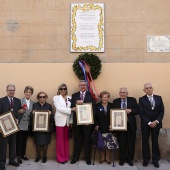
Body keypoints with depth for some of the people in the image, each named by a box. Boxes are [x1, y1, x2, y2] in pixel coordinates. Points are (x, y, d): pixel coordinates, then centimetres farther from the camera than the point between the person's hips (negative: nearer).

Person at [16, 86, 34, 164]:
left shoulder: (33, 103, 9)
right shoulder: (20, 101, -7)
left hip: (27, 125, 5)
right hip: (20, 124, -4)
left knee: (24, 141, 15)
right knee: (19, 141, 1)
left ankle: (23, 154, 28)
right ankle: (18, 156, 12)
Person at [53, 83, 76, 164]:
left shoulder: (69, 98, 9)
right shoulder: (56, 97, -1)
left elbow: (72, 109, 8)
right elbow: (59, 108, -12)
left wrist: (71, 121, 2)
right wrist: (70, 109, -18)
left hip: (67, 121, 4)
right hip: (60, 121, -4)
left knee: (66, 139, 10)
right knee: (60, 140, 1)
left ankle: (66, 156, 19)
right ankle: (61, 157, 10)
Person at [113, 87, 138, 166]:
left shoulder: (133, 100, 4)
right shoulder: (115, 101, 5)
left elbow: (137, 111, 0)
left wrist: (130, 110, -18)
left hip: (131, 125, 0)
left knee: (131, 143, 8)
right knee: (122, 143, 8)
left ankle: (130, 159, 22)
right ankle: (122, 159, 21)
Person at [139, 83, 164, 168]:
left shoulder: (158, 98, 4)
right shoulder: (141, 99, -2)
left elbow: (162, 111, 1)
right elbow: (141, 113, -7)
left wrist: (157, 121, -11)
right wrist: (149, 123, -14)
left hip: (156, 124, 1)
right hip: (145, 124, -1)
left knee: (155, 141, 8)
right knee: (145, 142, 6)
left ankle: (155, 160, 19)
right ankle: (146, 159, 19)